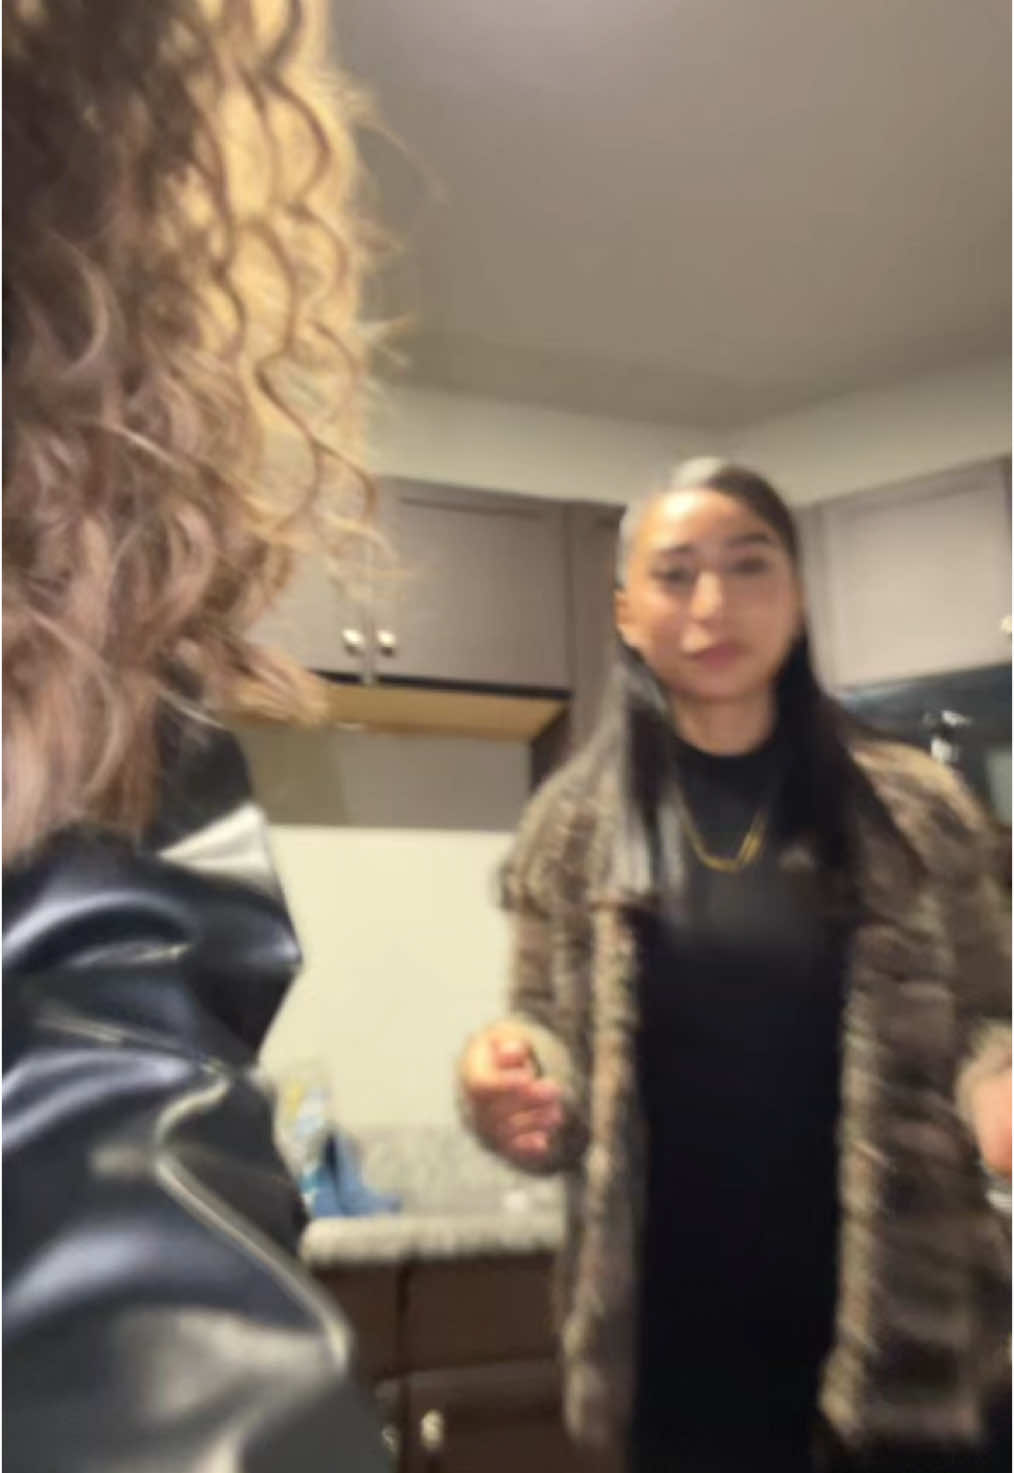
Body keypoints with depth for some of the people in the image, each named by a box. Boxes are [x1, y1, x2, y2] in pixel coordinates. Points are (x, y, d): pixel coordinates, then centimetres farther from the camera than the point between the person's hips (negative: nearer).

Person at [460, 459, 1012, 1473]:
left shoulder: (916, 813, -3)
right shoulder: (575, 828, -3)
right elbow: (551, 1043, 2)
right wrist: (508, 1083, -19)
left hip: (899, 1322, 0)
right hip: (679, 1332, 0)